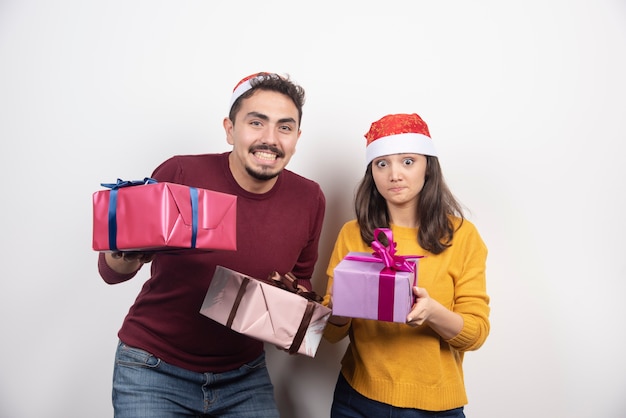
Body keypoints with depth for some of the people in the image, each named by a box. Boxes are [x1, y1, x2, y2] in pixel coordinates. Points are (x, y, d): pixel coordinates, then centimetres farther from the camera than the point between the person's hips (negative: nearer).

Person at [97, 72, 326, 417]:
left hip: (245, 376, 3)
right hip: (154, 370, -2)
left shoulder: (309, 199, -9)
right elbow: (110, 271, -8)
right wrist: (125, 257, -30)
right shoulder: (179, 174, -18)